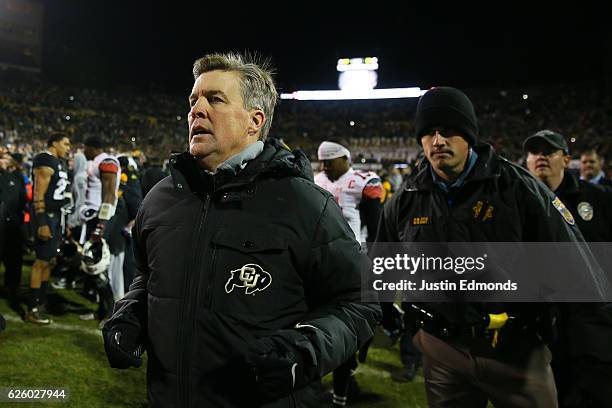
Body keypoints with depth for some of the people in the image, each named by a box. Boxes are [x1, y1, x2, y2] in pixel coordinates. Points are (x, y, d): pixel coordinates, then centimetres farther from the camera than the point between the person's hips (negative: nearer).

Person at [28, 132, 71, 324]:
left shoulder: (61, 162, 15)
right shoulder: (45, 162, -14)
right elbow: (38, 195, -19)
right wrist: (42, 223, -24)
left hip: (57, 215, 9)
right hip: (46, 216, -9)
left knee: (49, 260, 15)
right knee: (42, 261, -6)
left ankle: (42, 300, 25)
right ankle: (32, 309, 0)